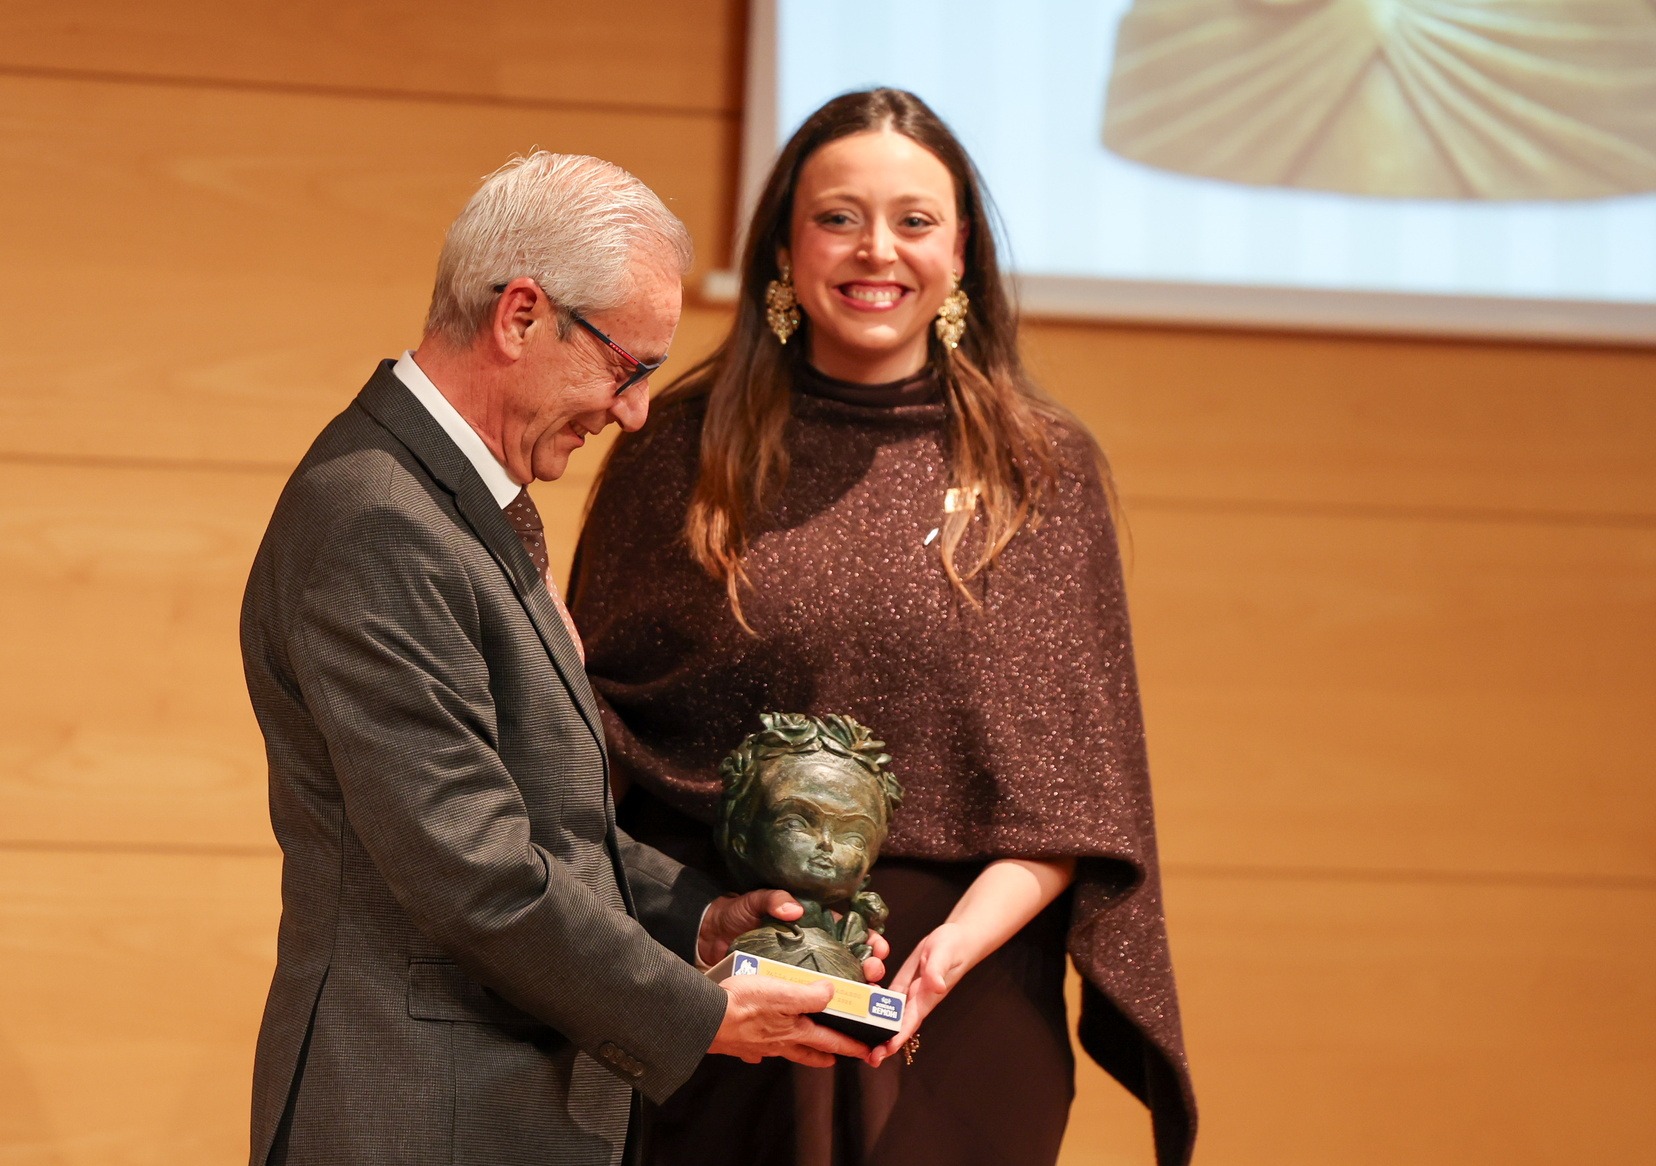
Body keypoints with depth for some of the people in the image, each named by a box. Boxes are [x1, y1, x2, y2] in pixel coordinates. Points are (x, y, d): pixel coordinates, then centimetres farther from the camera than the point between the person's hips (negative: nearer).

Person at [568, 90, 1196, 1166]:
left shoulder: (1039, 473, 3)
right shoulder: (680, 453, 3)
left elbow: (1074, 791, -1)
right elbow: (592, 713, 5)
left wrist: (963, 938, -17)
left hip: (959, 1018, 0)